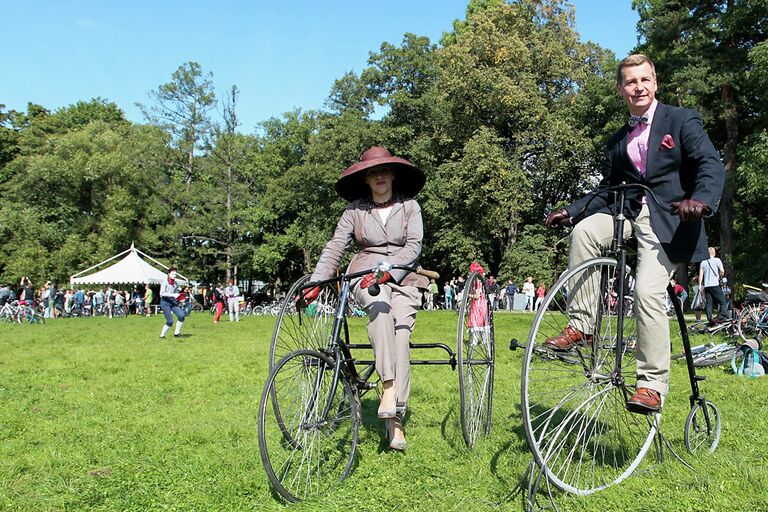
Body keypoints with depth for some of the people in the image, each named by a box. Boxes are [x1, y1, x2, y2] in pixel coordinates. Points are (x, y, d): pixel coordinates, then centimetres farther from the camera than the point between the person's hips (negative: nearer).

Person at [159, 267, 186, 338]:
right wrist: (173, 295, -25)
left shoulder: (175, 283, 11)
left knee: (181, 315, -16)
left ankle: (176, 333, -2)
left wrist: (180, 299, 5)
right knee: (170, 321, -10)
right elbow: (162, 293, -18)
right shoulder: (164, 282, -7)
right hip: (165, 302, -5)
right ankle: (162, 335, 10)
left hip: (173, 302, 6)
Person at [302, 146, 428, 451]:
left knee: (400, 338, -18)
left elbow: (414, 246, -4)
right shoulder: (355, 210, 8)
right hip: (365, 277, 0)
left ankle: (396, 421, -13)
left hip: (402, 277, 0)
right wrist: (315, 283, -14)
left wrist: (387, 269, -21)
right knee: (380, 307, -35)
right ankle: (388, 386, -36)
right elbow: (334, 247, 0)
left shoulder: (410, 206, 7)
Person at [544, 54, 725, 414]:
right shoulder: (618, 140, 18)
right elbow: (607, 190, 18)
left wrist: (700, 200, -31)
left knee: (647, 291, -21)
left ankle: (652, 384, -11)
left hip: (669, 218, -5)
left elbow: (711, 165, -10)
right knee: (584, 230, -25)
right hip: (629, 212, 5)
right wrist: (570, 211, 3)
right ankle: (581, 325, -19)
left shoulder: (682, 120, 2)